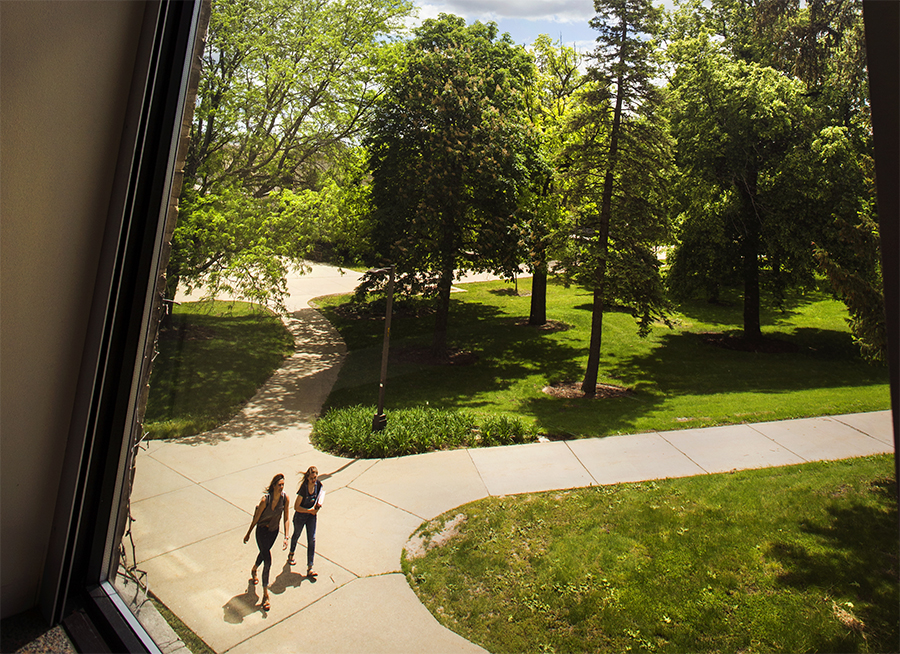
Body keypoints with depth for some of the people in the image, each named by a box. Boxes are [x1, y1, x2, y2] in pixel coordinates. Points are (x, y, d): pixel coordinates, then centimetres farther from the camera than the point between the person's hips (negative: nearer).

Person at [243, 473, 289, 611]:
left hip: (274, 530, 5)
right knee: (268, 561, -8)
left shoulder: (285, 498, -16)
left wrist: (286, 537, -11)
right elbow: (256, 518, -14)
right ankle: (265, 595, 2)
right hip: (262, 530, -5)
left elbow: (286, 518, -7)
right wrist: (248, 534, -1)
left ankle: (254, 570, 60)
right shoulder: (265, 500, -28)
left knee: (264, 552, 28)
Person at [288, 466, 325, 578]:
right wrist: (310, 511, -25)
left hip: (312, 515, 3)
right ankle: (291, 554, 53)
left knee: (312, 540, -3)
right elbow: (296, 507, -25)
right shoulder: (303, 488, -30)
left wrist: (318, 504, -8)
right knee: (296, 535, 23)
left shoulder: (318, 484, -15)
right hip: (300, 516, -3)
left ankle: (310, 568, 3)